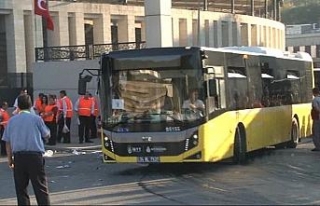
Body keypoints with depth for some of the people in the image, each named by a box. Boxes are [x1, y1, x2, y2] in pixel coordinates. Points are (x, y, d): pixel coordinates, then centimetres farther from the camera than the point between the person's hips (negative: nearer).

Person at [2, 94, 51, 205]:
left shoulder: (12, 120, 8)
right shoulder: (36, 118, 1)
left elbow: (7, 142, 8)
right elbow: (46, 135, 11)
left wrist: (10, 158, 15)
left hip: (18, 156, 2)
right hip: (35, 155, -2)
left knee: (21, 187, 9)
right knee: (40, 187, 0)